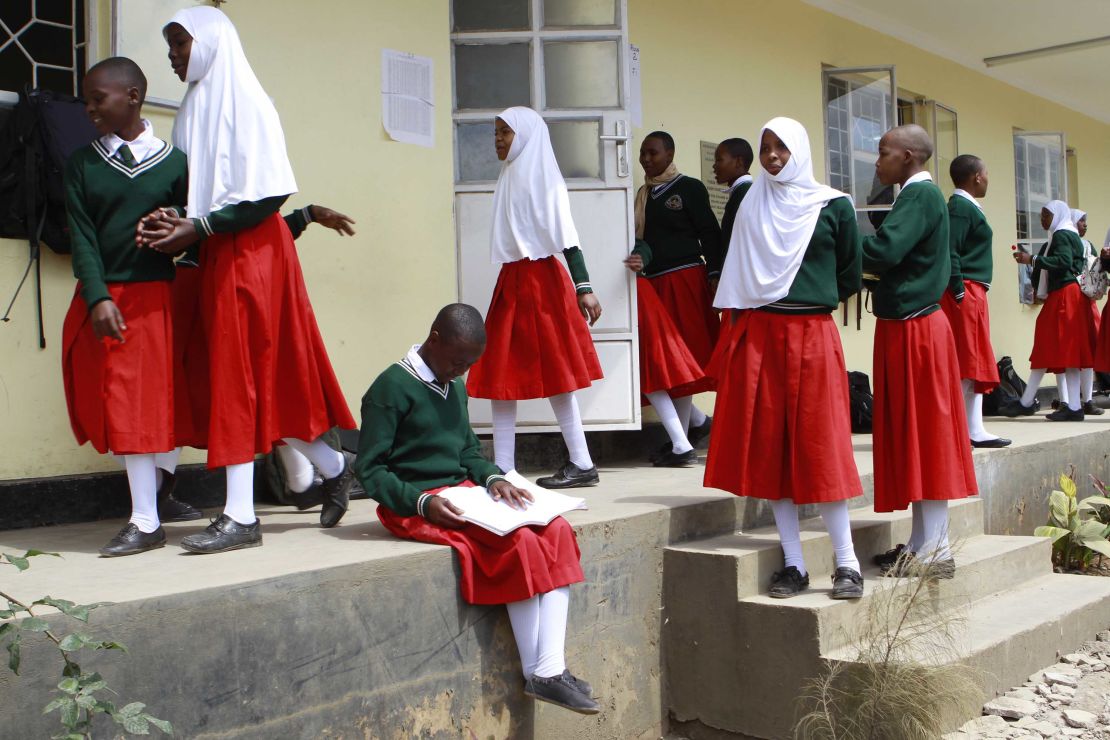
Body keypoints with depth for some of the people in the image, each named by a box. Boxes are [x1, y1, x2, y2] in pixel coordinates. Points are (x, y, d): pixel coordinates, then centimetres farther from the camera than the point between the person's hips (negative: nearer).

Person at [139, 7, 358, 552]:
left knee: (245, 377, -7)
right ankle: (333, 469, 20)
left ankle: (241, 516, -2)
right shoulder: (196, 107, 17)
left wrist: (196, 228, -17)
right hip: (218, 256, 8)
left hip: (252, 252, -8)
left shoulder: (244, 102, -8)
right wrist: (178, 223, -5)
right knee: (256, 379, 8)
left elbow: (267, 193, -15)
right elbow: (195, 187, 16)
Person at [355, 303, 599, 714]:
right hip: (416, 506, -8)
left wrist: (492, 478, 0)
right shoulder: (392, 387, -9)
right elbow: (369, 468, -11)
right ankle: (536, 675, -12)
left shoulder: (455, 388, 16)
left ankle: (551, 667, -18)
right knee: (521, 542, -25)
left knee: (556, 530, -14)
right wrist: (422, 502, -23)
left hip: (463, 492, 8)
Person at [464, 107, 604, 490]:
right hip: (511, 282, 8)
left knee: (554, 374, -3)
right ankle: (502, 470, 9)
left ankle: (582, 464, 6)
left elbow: (567, 236, -14)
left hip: (542, 280, -8)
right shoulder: (509, 177, 17)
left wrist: (583, 288, -22)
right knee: (499, 374, 5)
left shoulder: (543, 178, -7)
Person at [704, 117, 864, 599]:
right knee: (768, 448, 2)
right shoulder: (752, 203, 10)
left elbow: (850, 276, 10)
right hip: (757, 336, 3)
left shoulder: (833, 205, 2)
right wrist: (734, 328, 9)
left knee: (820, 447, -4)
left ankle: (847, 562, 7)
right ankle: (793, 564, 11)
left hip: (812, 337, -3)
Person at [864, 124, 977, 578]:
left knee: (924, 432, -5)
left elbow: (883, 251, -26)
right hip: (904, 327, 10)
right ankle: (922, 541, 19)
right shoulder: (919, 195, 17)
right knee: (912, 434, 12)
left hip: (914, 330, -10)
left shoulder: (920, 194, -13)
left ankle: (935, 549, 2)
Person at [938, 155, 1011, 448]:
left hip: (973, 294, 10)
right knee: (964, 365, -10)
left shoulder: (966, 206, 19)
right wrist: (959, 292, -21)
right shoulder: (961, 207, -11)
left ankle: (975, 431, 14)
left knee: (977, 365, 10)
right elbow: (949, 251, -20)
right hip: (966, 293, -10)